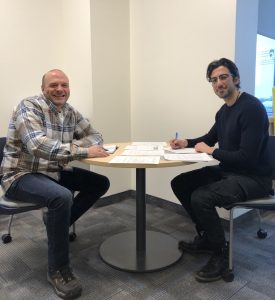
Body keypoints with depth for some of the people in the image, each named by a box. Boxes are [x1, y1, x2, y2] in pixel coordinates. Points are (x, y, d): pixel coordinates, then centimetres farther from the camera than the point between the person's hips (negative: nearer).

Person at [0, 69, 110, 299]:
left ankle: (58, 223, 14)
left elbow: (95, 135, 9)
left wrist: (75, 145, -15)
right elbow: (38, 145, -32)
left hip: (55, 172, 8)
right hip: (22, 175, -7)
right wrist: (83, 151, -36)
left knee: (100, 183, 0)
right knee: (62, 196, -35)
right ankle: (57, 269, -17)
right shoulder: (29, 107, -17)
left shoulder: (71, 112, 5)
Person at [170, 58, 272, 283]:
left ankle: (221, 254, -4)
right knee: (180, 183, 6)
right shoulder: (224, 110, 8)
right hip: (227, 171, 9)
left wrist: (211, 151, -16)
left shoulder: (252, 108, -20)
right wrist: (186, 143, 3)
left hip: (253, 178, -9)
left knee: (201, 197, -28)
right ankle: (206, 237, 18)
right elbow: (210, 138, 23)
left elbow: (247, 157, -27)